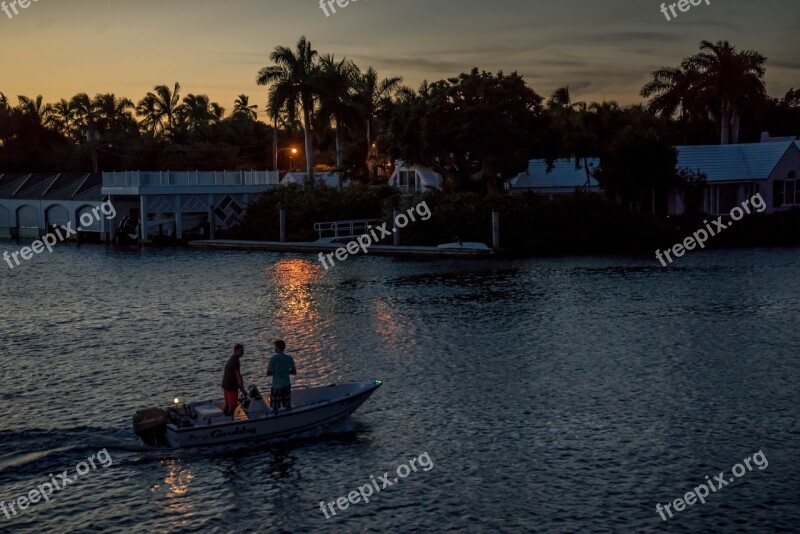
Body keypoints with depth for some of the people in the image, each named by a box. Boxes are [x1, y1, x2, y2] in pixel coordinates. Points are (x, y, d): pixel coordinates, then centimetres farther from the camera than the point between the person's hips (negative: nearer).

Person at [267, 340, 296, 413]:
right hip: (287, 385, 5)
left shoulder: (274, 358, -12)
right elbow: (294, 372, 8)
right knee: (288, 406, 13)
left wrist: (275, 372, 8)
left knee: (275, 408, 3)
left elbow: (268, 373, -11)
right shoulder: (289, 358, 1)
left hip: (276, 386, -5)